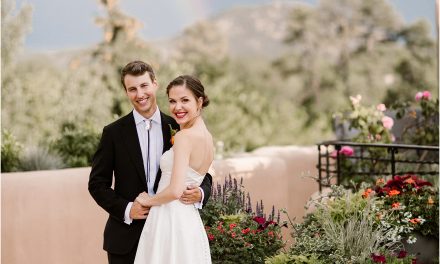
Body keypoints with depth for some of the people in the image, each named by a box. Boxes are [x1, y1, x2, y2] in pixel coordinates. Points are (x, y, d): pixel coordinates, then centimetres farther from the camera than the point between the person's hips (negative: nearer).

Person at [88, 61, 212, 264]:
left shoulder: (177, 129, 4)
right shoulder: (113, 133, 1)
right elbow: (97, 183, 1)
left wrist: (200, 193, -14)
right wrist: (126, 209, -12)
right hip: (126, 238, -1)